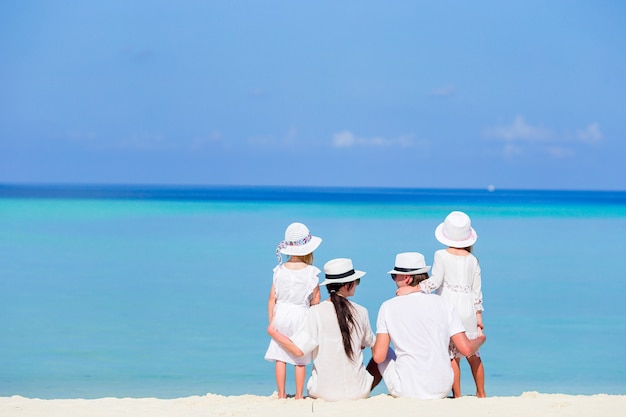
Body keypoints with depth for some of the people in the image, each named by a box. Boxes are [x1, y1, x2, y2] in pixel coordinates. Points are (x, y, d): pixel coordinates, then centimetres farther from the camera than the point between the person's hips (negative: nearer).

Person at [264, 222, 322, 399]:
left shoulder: (280, 270, -5)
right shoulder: (311, 272, -11)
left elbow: (272, 298, -2)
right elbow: (316, 300, -8)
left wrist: (271, 321, 8)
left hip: (281, 314, 2)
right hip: (301, 316, -2)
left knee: (280, 357, 9)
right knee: (300, 360, 7)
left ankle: (281, 394, 12)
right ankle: (299, 395, 10)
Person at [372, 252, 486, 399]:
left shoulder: (389, 307, -5)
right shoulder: (442, 303, -1)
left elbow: (379, 357, -7)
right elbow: (466, 349, -3)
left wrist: (373, 345, 17)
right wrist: (480, 339, 20)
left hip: (406, 391, -2)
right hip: (442, 390, 2)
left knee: (383, 354, 24)